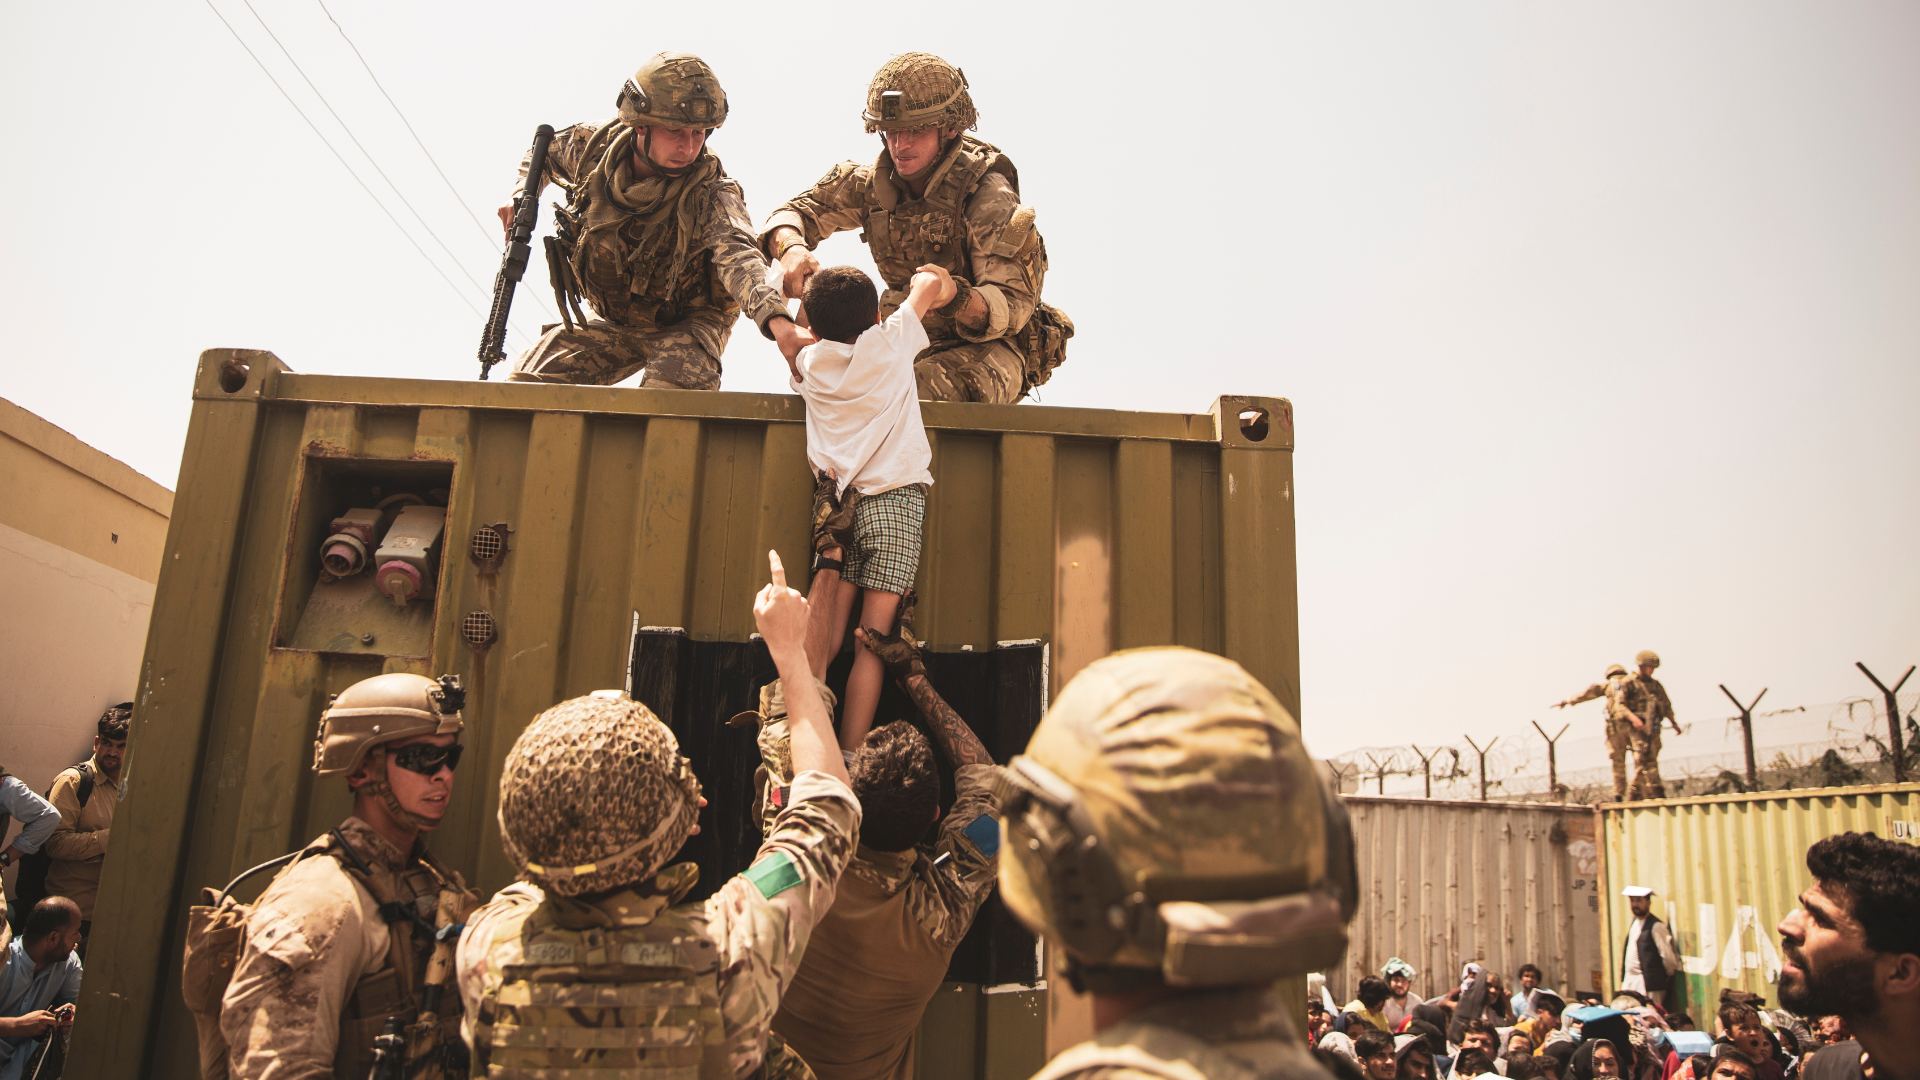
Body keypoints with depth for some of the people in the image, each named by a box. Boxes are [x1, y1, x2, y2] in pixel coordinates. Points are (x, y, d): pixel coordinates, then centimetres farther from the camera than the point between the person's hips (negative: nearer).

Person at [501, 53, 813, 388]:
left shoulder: (710, 192, -29)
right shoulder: (595, 146, -13)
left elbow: (737, 255, -51)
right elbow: (545, 151, 12)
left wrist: (777, 320, -70)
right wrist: (523, 196, -7)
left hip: (688, 324, -5)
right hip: (615, 320, 5)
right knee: (526, 382, 1)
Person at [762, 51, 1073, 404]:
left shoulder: (989, 195, -17)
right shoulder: (873, 182, -1)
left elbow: (1014, 304, -24)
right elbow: (792, 213, 5)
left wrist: (959, 299, -47)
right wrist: (791, 248, -21)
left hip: (988, 346, -5)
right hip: (910, 338, 6)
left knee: (916, 391, -35)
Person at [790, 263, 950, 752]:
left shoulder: (810, 362, 12)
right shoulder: (889, 343, 3)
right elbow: (932, 281, 17)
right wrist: (938, 283, 37)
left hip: (838, 501, 3)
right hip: (894, 498, -3)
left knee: (829, 639, 1)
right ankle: (847, 762, -5)